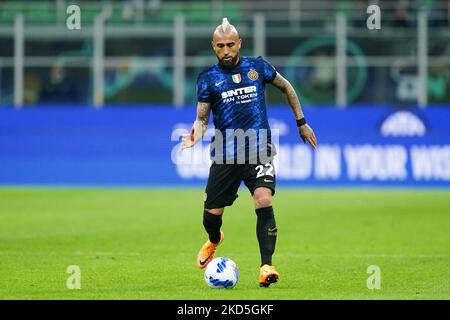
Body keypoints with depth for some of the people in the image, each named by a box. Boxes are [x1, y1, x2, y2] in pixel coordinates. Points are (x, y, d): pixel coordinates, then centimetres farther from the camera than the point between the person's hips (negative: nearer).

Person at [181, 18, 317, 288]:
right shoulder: (208, 79, 4)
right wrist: (195, 134, -20)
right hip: (225, 154, 1)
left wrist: (301, 122, 20)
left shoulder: (258, 67, 4)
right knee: (211, 214, 6)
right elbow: (202, 118, 2)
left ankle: (267, 266, -21)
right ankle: (214, 240, 44)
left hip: (259, 151, -1)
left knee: (264, 201, -24)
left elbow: (286, 87, 20)